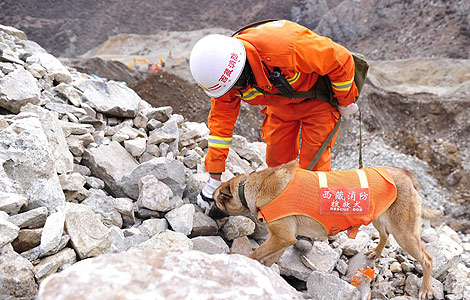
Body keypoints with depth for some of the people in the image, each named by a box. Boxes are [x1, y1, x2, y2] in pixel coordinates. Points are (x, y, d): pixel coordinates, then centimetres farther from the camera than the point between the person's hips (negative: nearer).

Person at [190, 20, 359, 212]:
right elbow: (221, 119, -12)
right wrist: (214, 179, -11)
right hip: (282, 101, 5)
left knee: (314, 161, -8)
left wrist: (346, 102, -12)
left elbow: (340, 59, -29)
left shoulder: (286, 49, -44)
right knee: (277, 158, 5)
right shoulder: (224, 73, -24)